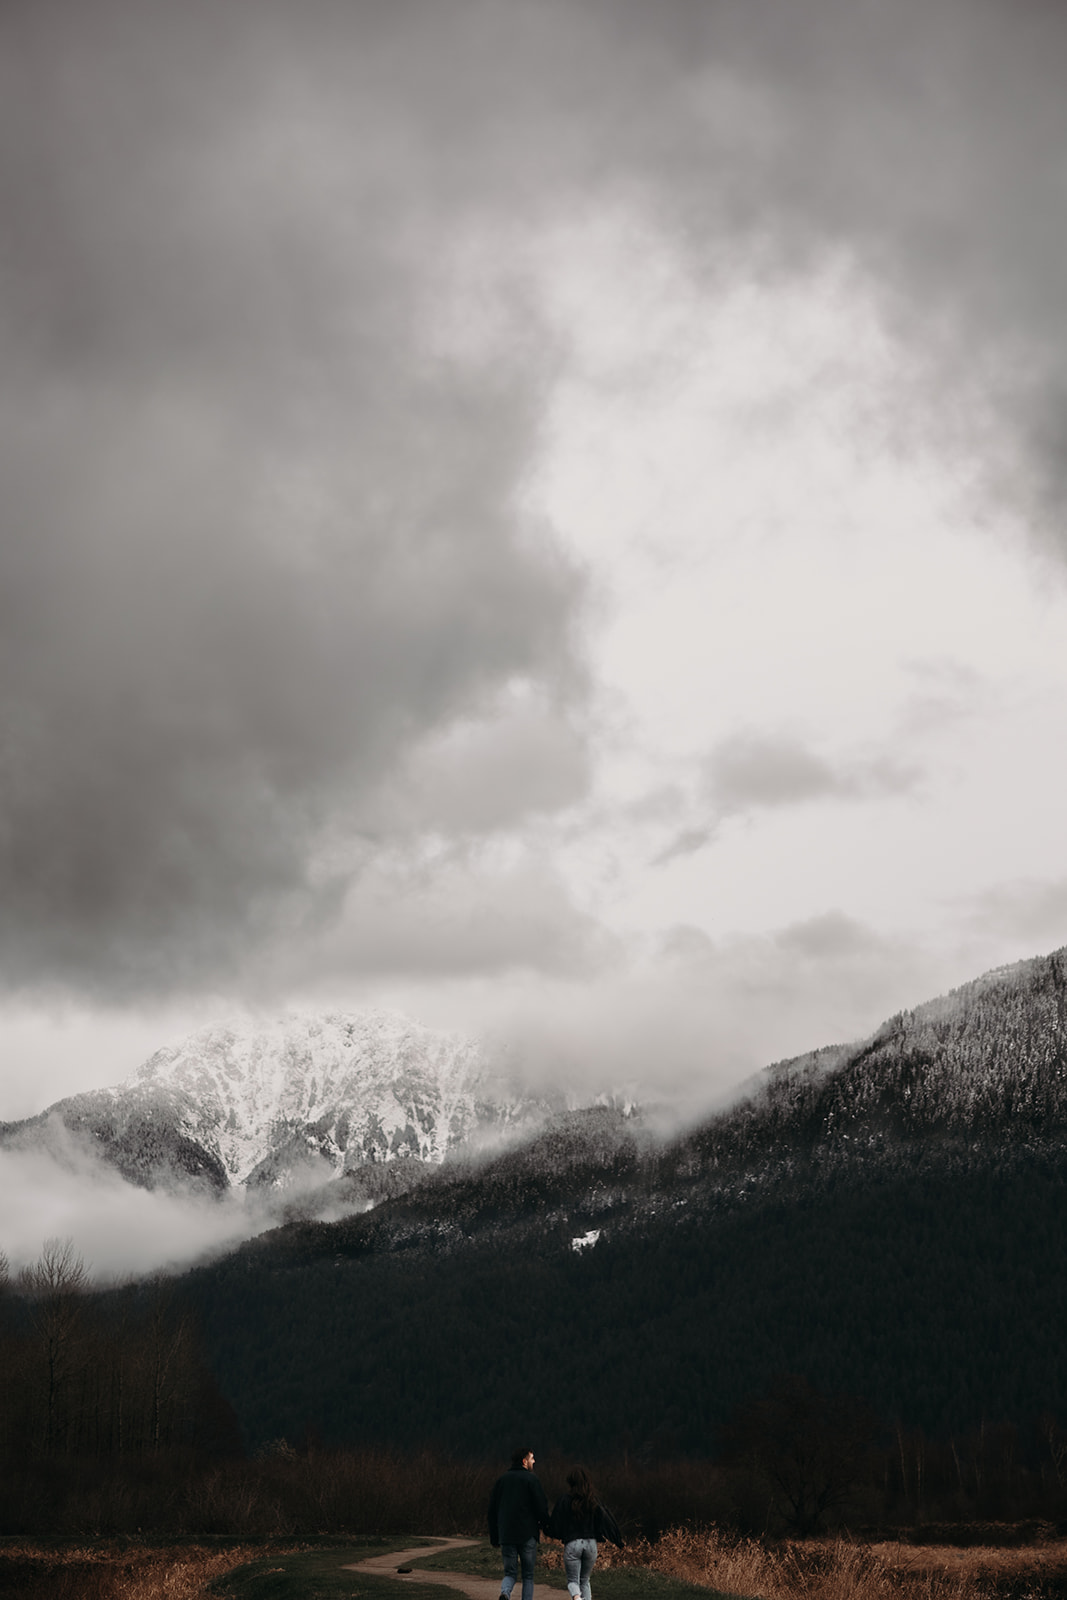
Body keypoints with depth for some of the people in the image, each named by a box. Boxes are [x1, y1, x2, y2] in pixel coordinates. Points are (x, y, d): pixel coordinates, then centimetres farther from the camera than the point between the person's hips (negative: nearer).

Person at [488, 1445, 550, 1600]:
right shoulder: (531, 1480, -4)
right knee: (528, 1575, 9)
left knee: (510, 1573, 9)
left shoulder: (501, 1480, 12)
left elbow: (492, 1510, 14)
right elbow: (542, 1507, -9)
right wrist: (545, 1524, 10)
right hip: (527, 1535, -4)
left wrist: (494, 1538, 19)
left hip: (506, 1535, 4)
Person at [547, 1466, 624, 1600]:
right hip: (591, 1543, 3)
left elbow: (555, 1524, -5)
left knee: (573, 1580, 5)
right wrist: (609, 1538, 17)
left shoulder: (564, 1500, -7)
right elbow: (604, 1520, 3)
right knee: (585, 1580, 21)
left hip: (572, 1544, -3)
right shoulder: (594, 1500, 0)